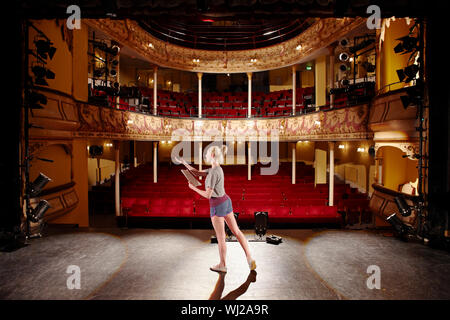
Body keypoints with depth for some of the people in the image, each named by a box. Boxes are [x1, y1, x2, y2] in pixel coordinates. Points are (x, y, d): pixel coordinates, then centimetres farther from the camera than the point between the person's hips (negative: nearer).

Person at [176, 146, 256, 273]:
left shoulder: (213, 173, -25)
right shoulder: (215, 168, 5)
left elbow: (208, 195, -22)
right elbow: (198, 173, 12)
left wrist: (193, 188, -8)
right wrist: (184, 163, 8)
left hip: (217, 206, -9)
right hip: (226, 201, 9)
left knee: (220, 237, 8)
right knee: (236, 231, 13)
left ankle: (222, 265, 25)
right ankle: (249, 258, 14)